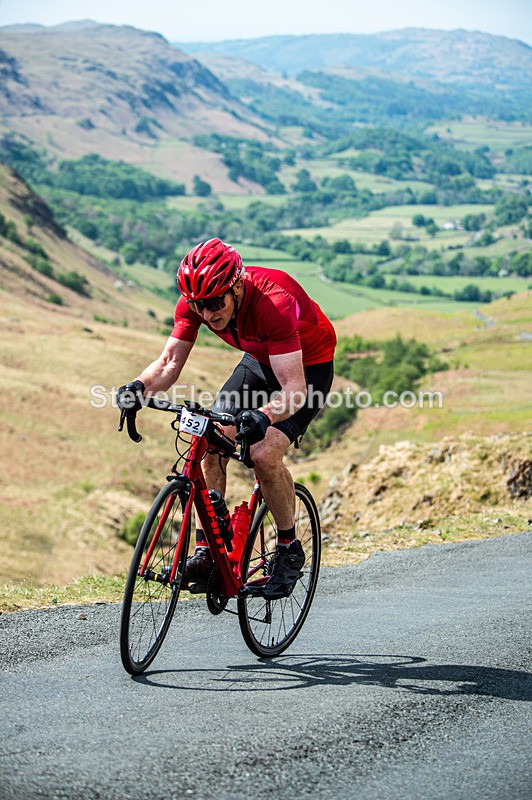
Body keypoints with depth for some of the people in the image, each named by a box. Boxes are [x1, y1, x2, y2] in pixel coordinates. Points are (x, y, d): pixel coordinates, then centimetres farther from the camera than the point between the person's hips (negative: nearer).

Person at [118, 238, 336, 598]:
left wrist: (265, 416, -61)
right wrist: (139, 387, -39)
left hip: (307, 367, -6)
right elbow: (170, 362, -18)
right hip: (259, 361, 6)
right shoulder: (195, 302, -22)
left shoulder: (273, 303, -39)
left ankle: (290, 549, -1)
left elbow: (295, 388, -42)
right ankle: (206, 552, -2)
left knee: (264, 454, -24)